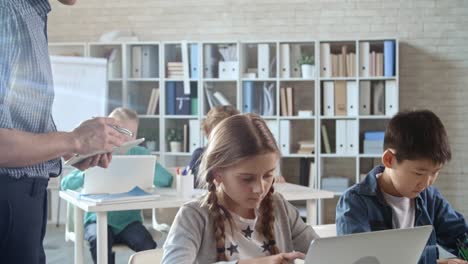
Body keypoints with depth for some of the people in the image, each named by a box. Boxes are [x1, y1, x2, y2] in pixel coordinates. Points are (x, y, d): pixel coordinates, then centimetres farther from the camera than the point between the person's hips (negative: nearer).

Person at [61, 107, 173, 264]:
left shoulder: (140, 154, 3)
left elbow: (166, 180, -8)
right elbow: (66, 183, -7)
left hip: (129, 220, 1)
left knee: (147, 244, -27)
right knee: (99, 241, -32)